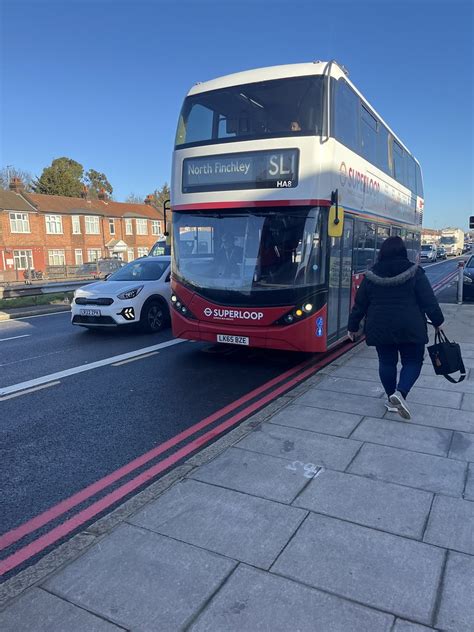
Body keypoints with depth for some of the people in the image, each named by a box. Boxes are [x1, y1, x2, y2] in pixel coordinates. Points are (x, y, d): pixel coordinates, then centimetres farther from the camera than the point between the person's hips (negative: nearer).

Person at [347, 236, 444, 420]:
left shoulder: (371, 275, 1)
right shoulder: (414, 272, -5)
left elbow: (360, 304, 4)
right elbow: (429, 300, -4)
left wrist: (353, 326, 14)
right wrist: (438, 321, 10)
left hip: (380, 329, 2)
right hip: (409, 328, -2)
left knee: (386, 362, 14)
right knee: (413, 361, 11)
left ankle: (391, 400, 21)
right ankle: (400, 393, -10)